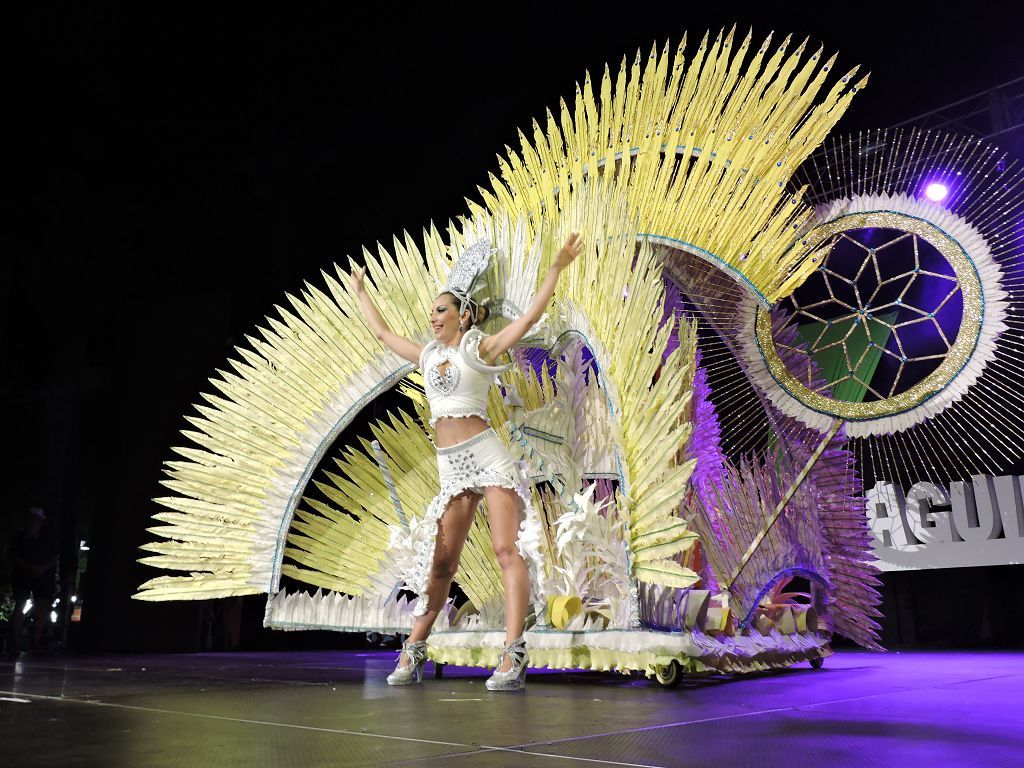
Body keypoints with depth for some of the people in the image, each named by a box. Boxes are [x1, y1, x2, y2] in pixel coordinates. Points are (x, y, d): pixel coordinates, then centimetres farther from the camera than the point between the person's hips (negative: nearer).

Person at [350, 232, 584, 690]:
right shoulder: (428, 355, 19)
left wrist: (557, 267, -12)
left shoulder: (480, 348, 3)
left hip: (486, 455, -6)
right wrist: (360, 292, 42)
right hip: (451, 468, 6)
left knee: (506, 549, -12)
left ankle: (513, 657, -15)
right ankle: (412, 653, 14)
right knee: (441, 562, 7)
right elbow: (383, 333, 32)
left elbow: (530, 316, -6)